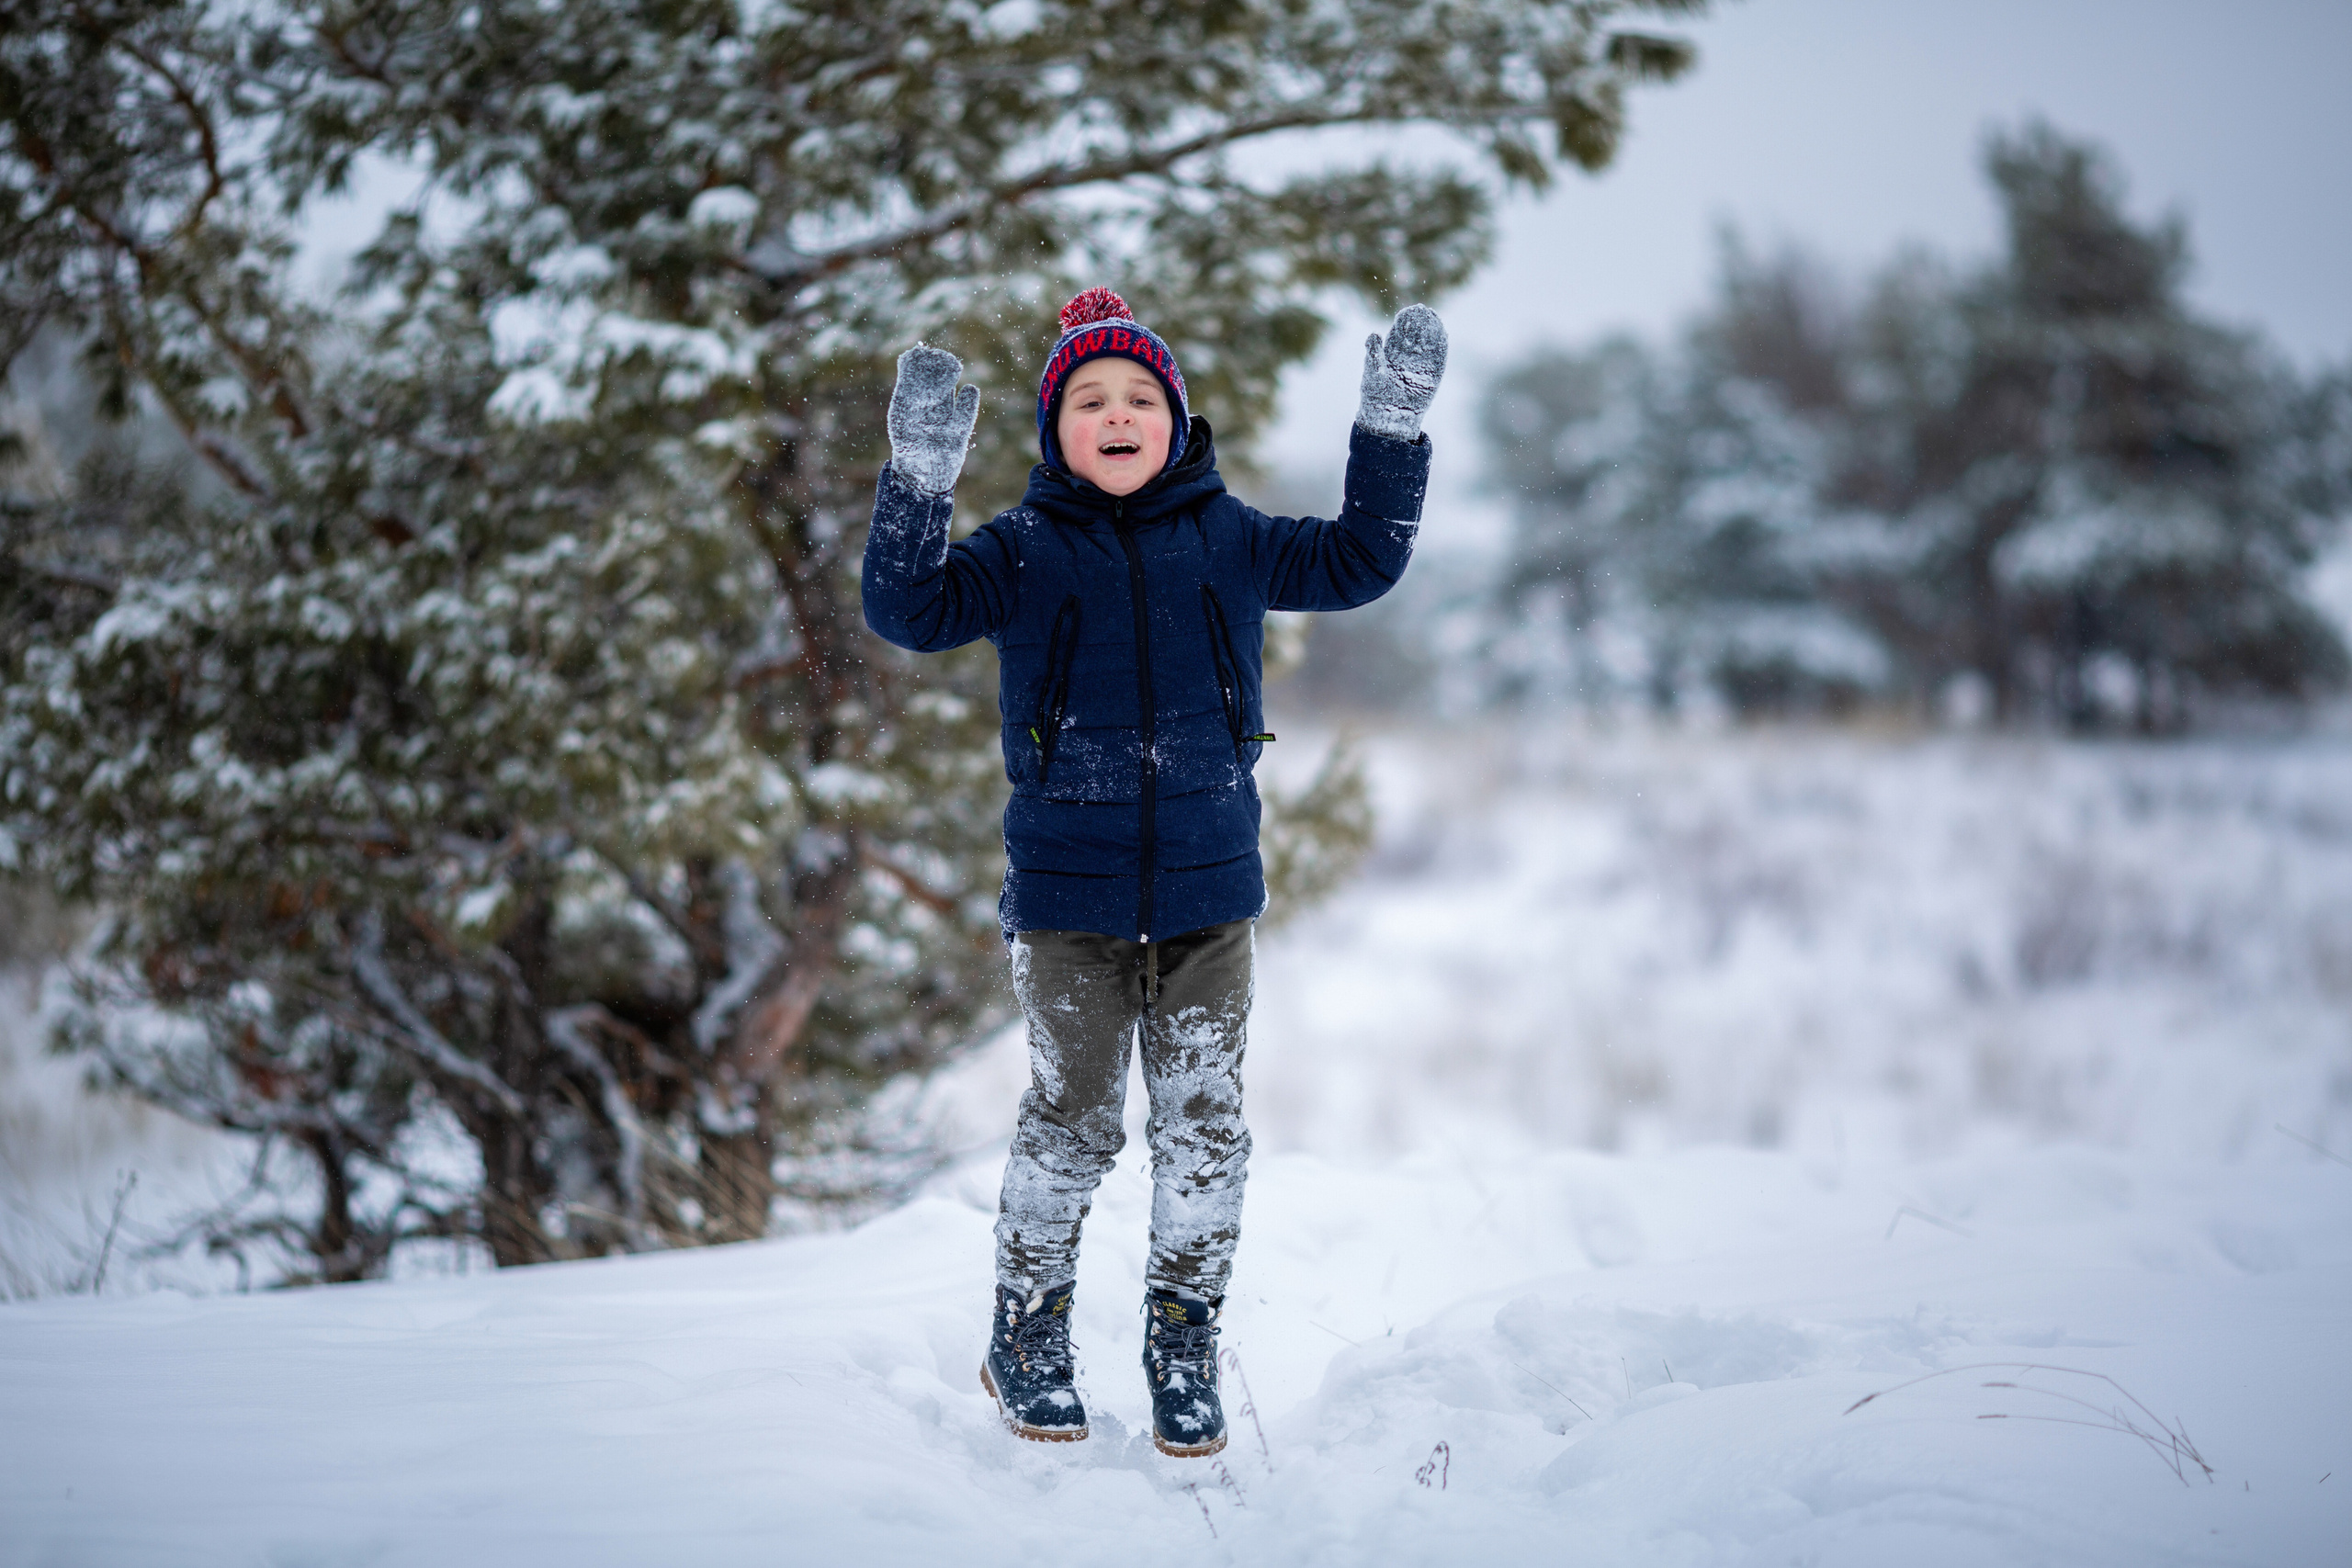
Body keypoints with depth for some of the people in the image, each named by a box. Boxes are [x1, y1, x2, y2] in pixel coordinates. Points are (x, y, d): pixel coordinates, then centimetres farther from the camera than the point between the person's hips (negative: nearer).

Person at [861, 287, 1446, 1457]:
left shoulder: (1226, 541, 6)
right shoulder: (1027, 551, 0)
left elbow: (1359, 563, 12)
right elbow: (912, 610, -12)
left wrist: (1391, 433, 3)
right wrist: (920, 478, -25)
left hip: (1208, 890, 2)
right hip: (1068, 894, -2)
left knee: (1203, 1124, 4)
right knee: (1073, 1119, 2)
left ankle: (1185, 1346, 18)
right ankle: (1028, 1338, 21)